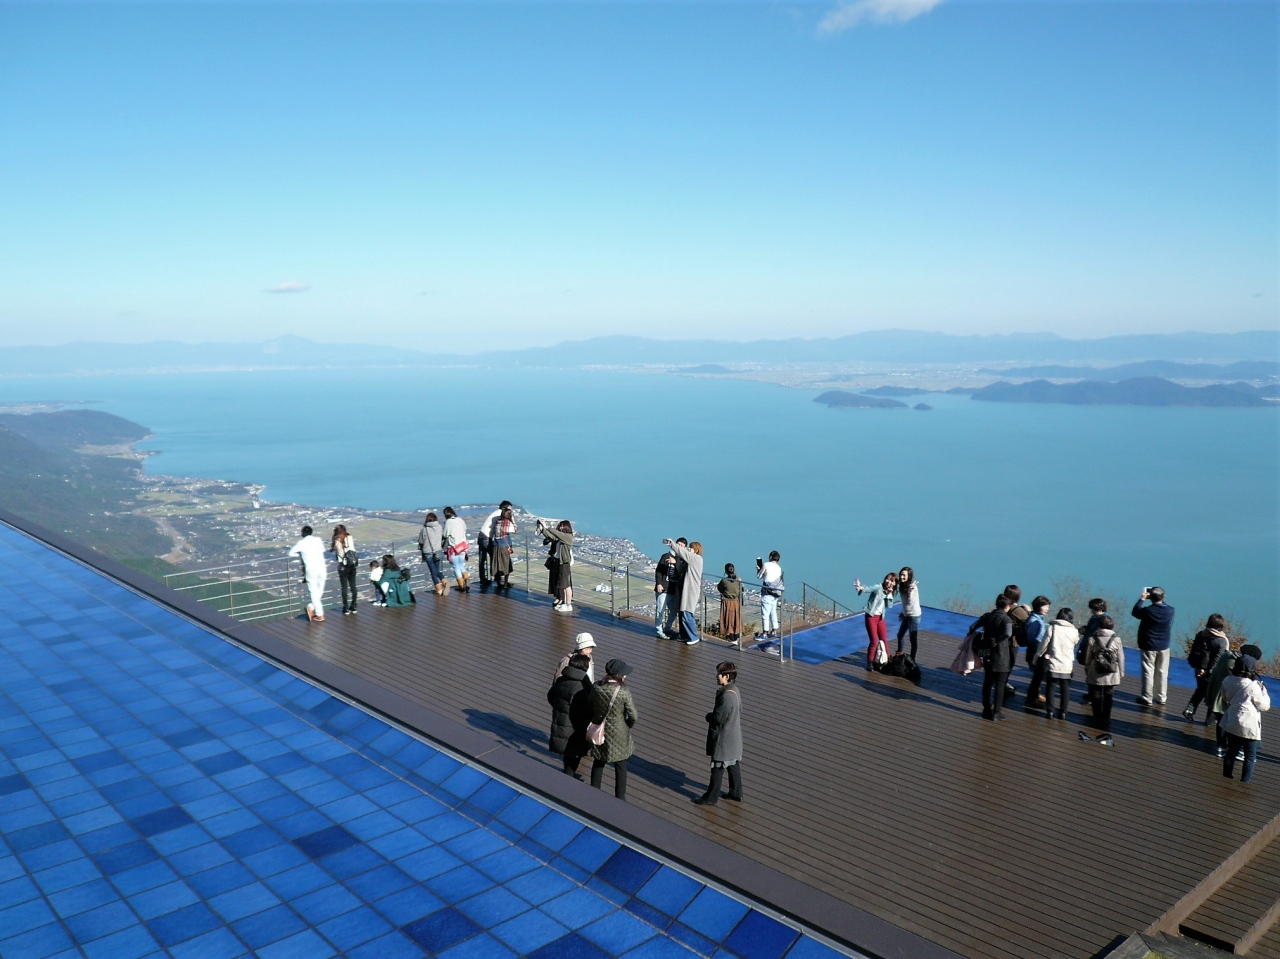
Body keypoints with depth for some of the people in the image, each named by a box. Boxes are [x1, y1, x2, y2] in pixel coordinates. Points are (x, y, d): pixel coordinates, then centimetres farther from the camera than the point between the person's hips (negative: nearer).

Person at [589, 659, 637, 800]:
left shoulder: (596, 688, -13)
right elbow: (633, 716, -17)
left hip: (600, 731, 4)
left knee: (598, 763, 23)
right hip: (618, 734, -4)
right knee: (620, 767, 16)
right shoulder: (624, 692, -24)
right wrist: (628, 726, 4)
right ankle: (620, 798, 27)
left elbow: (590, 709, 0)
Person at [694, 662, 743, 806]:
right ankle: (736, 793, 32)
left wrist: (708, 716, -6)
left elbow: (718, 718, -27)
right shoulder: (734, 691, 3)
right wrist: (712, 716, 7)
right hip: (734, 736, 9)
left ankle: (711, 797, 15)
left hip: (724, 738, -9)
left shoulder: (727, 695, -27)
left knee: (717, 768, 4)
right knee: (733, 765, 20)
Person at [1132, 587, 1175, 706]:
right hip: (1164, 646, 4)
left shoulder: (1147, 611, -20)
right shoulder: (1170, 610, -10)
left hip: (1149, 646, -4)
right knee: (1162, 672, 13)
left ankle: (1147, 698, 9)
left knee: (1148, 672, 4)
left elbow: (1135, 612, 0)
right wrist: (1160, 600, 15)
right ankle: (1161, 698, 22)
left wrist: (1142, 599, 8)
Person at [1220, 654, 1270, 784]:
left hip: (1231, 724, 6)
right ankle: (1245, 781, 11)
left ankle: (1226, 776, 27)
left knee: (1231, 752, 19)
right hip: (1249, 727, -6)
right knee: (1250, 757, 9)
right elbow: (1264, 706, -9)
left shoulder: (1227, 681, -4)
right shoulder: (1253, 686, -21)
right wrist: (1263, 690, 2)